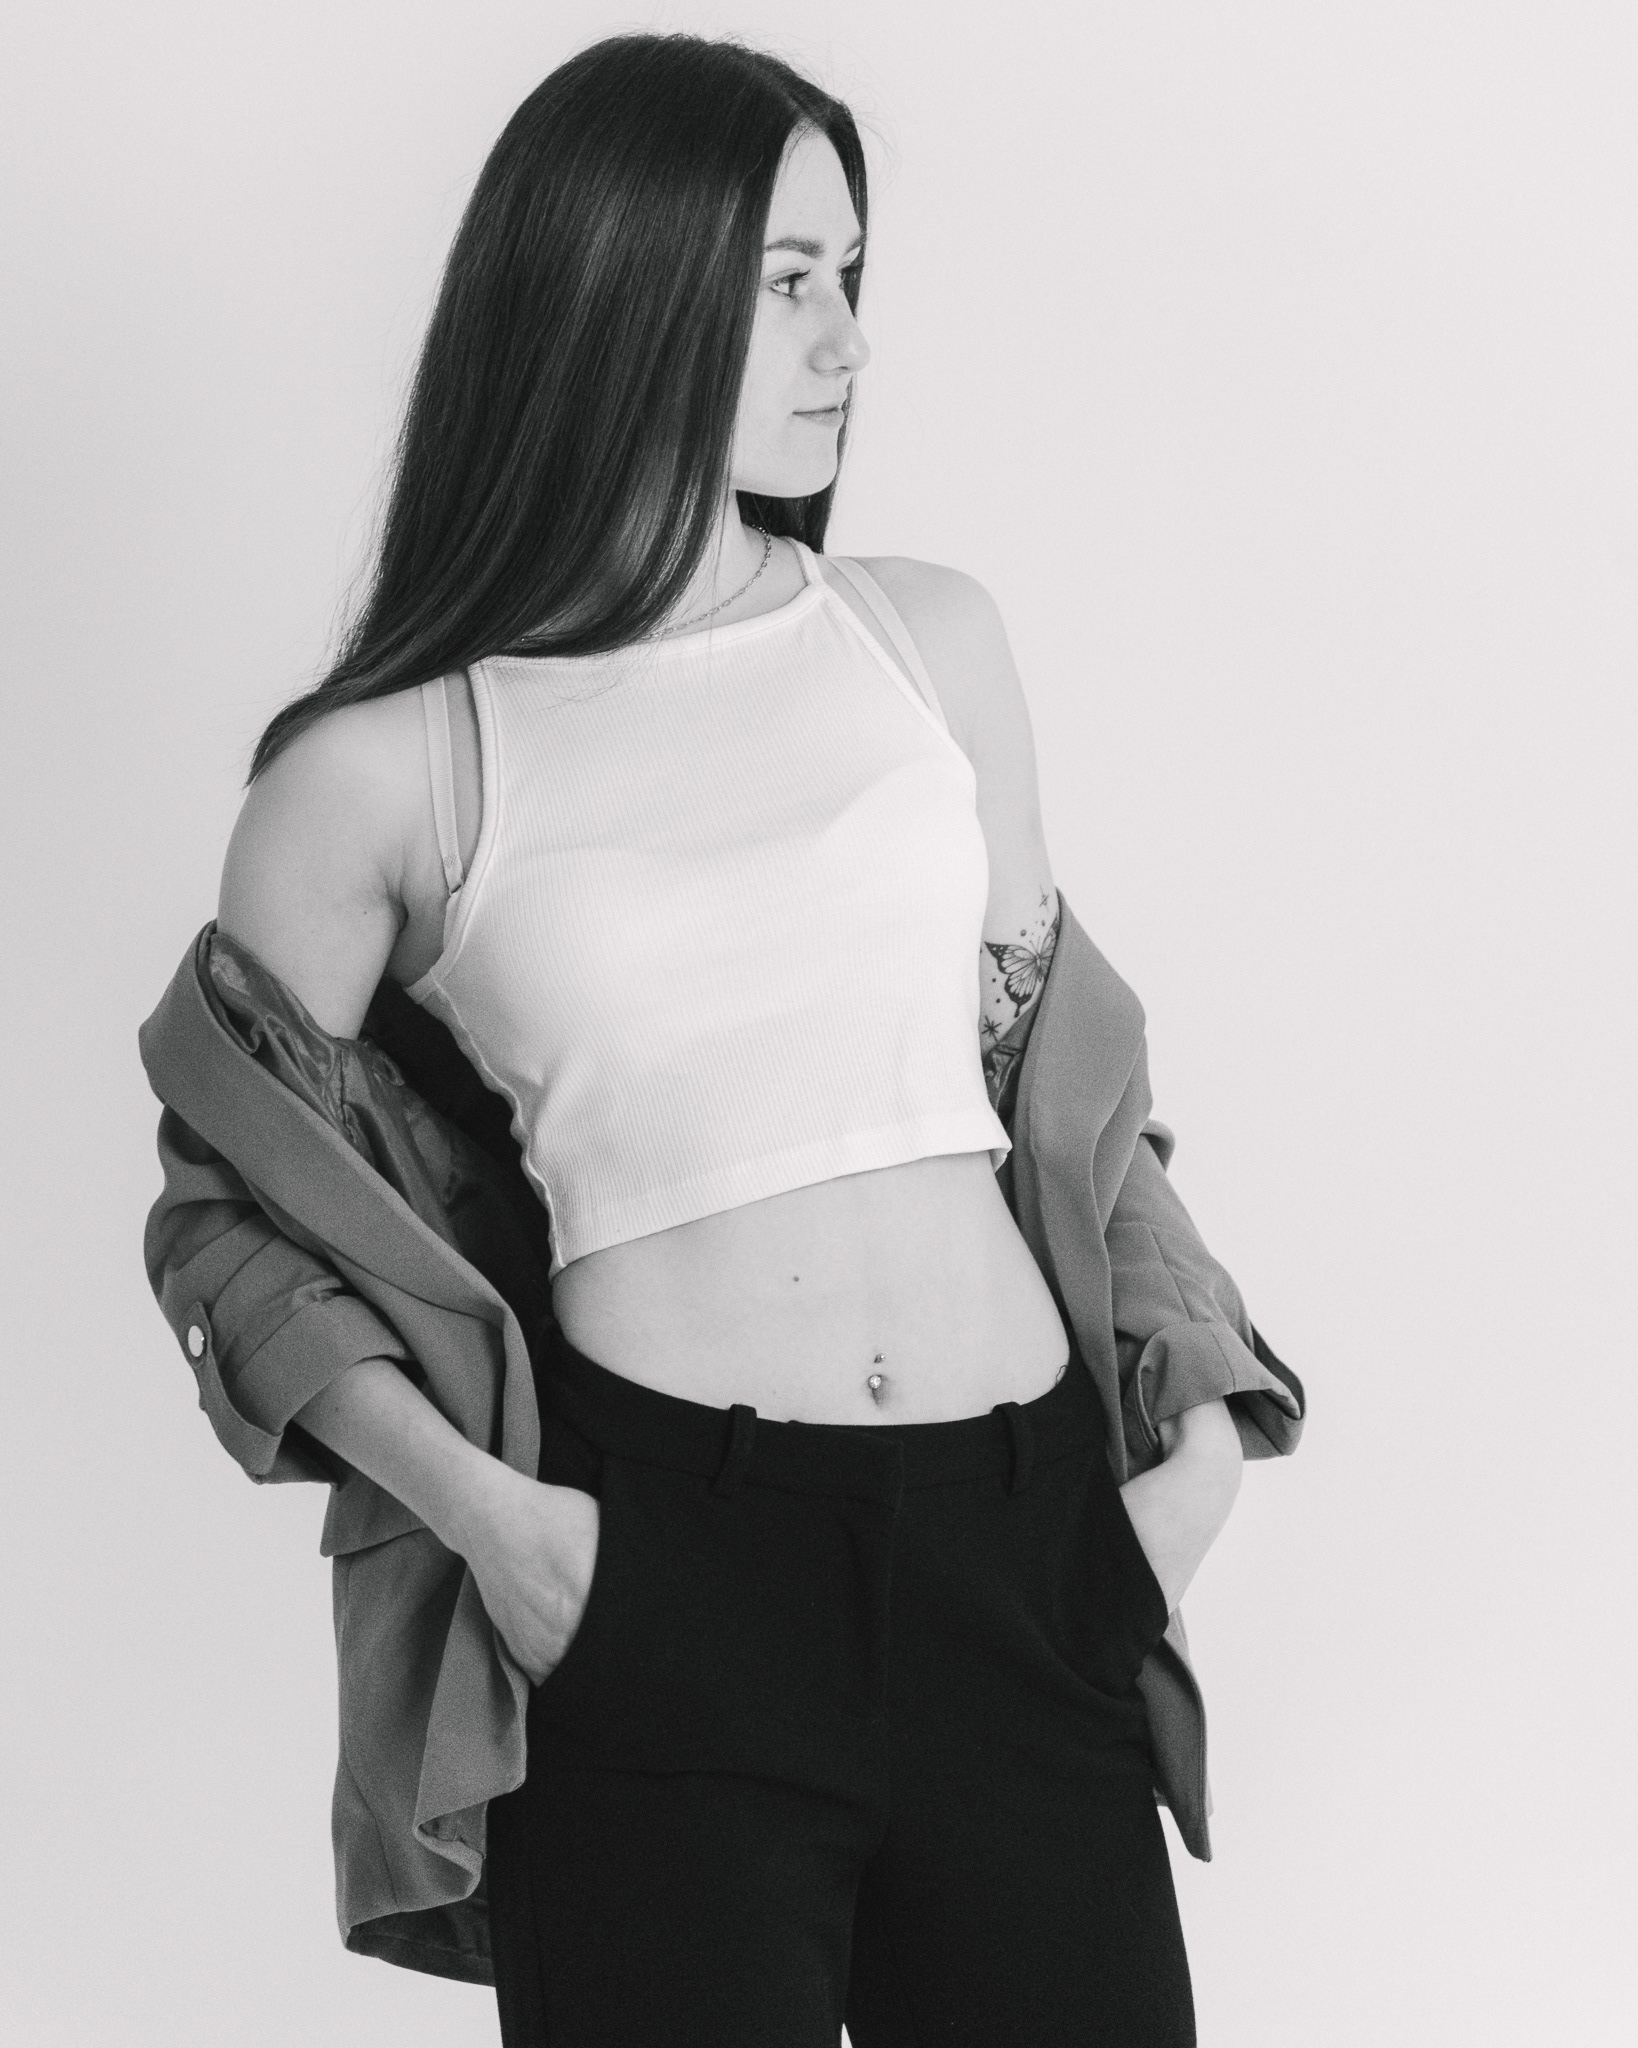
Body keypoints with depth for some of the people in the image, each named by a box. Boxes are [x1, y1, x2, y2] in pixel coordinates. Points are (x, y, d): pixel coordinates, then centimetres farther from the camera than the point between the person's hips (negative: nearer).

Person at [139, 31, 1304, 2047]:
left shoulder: (931, 635, 9)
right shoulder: (387, 770, -2)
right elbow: (234, 1204, 5)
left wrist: (1194, 1406, 8)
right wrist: (474, 1506, -8)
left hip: (1022, 1544, 4)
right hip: (658, 1580, -3)